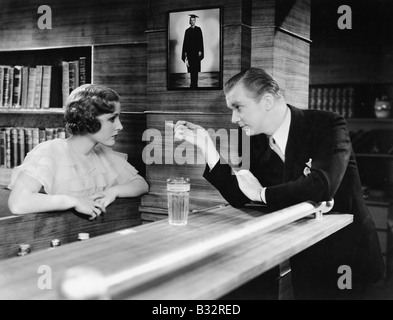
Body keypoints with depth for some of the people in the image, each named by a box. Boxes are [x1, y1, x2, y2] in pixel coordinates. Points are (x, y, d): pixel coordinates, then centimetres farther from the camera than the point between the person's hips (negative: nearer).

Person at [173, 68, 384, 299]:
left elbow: (320, 186, -35)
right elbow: (238, 198, 0)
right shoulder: (258, 141, -2)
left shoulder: (328, 125, -19)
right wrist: (204, 142, -9)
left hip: (347, 257, -5)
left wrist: (262, 193, -19)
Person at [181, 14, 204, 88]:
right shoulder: (187, 31, 11)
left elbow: (201, 40, -1)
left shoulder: (198, 29, 3)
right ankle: (193, 83, 8)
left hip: (196, 51, -3)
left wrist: (200, 51, -9)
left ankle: (195, 84, -5)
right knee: (191, 68, 2)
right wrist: (185, 52, 2)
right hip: (189, 51, 3)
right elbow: (185, 42, 10)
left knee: (195, 68, -6)